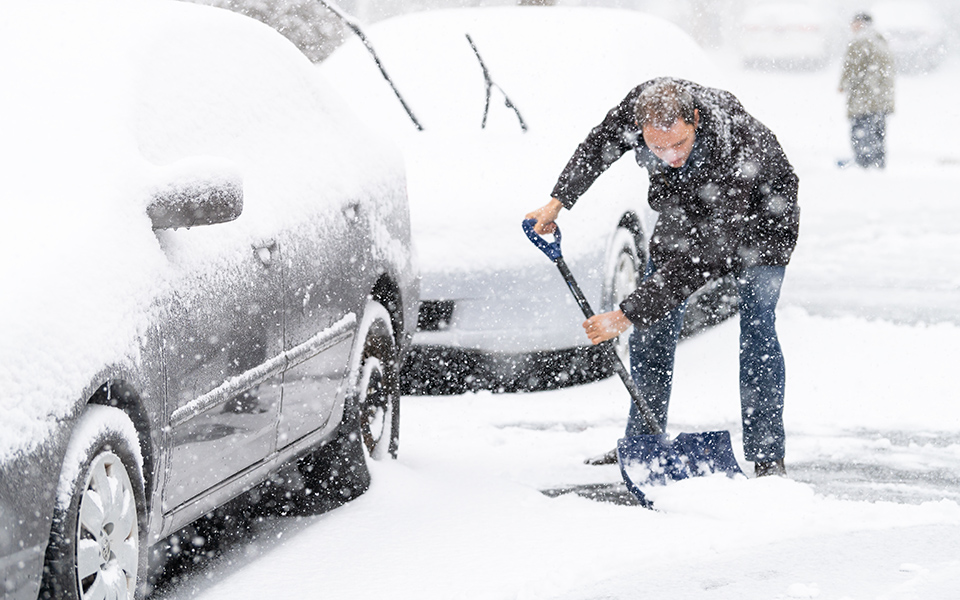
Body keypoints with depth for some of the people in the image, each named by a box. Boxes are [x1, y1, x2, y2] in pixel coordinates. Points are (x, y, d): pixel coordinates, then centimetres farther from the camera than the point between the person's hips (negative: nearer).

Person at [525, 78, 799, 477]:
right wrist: (558, 202, -5)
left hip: (758, 216, -6)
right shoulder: (641, 103, -30)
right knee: (652, 327, 4)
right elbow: (600, 144, -4)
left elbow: (700, 259, -43)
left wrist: (626, 315, -43)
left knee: (757, 330, -17)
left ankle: (767, 455, -12)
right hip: (683, 209, 6)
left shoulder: (735, 155, -46)